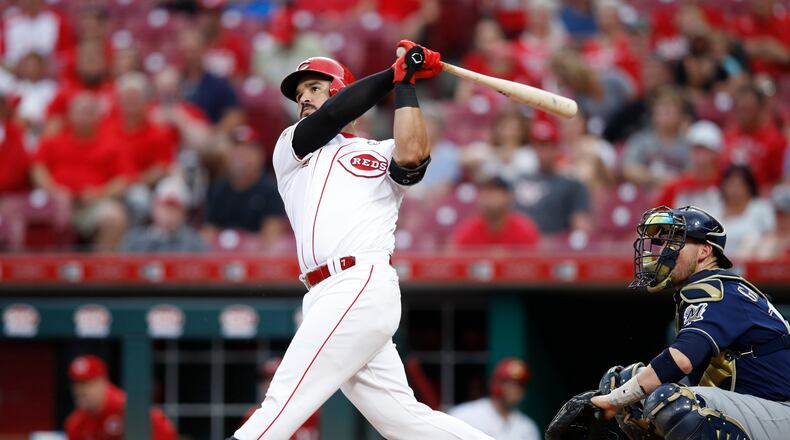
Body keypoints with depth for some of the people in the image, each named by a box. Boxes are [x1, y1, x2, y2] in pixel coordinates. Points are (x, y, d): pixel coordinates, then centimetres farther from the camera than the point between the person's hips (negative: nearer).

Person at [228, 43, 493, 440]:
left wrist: (405, 83, 1)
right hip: (325, 299, 5)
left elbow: (412, 154, -8)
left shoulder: (382, 154, 16)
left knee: (282, 404, -15)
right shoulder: (290, 148, 24)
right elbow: (332, 115, 5)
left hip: (363, 287, -5)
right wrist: (397, 72, 9)